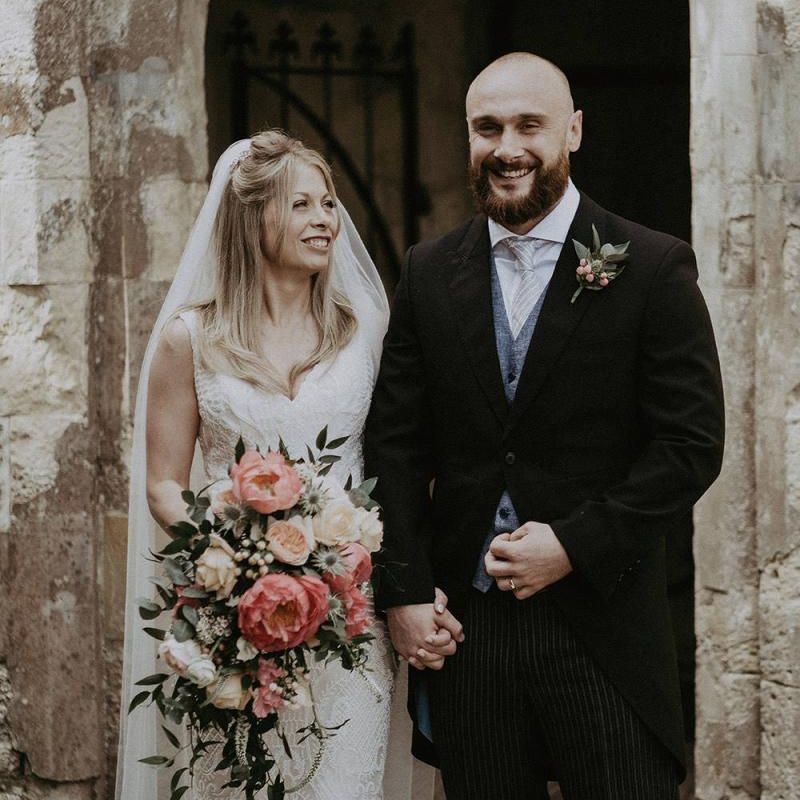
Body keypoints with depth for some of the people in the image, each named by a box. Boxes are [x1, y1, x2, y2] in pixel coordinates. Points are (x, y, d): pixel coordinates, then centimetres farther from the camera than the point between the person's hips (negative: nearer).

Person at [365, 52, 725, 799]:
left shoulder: (655, 269, -3)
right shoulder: (429, 273, 7)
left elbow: (692, 444, -6)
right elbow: (394, 442, 6)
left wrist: (575, 546, -13)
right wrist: (403, 591, -2)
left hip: (601, 620, -3)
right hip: (462, 621, 3)